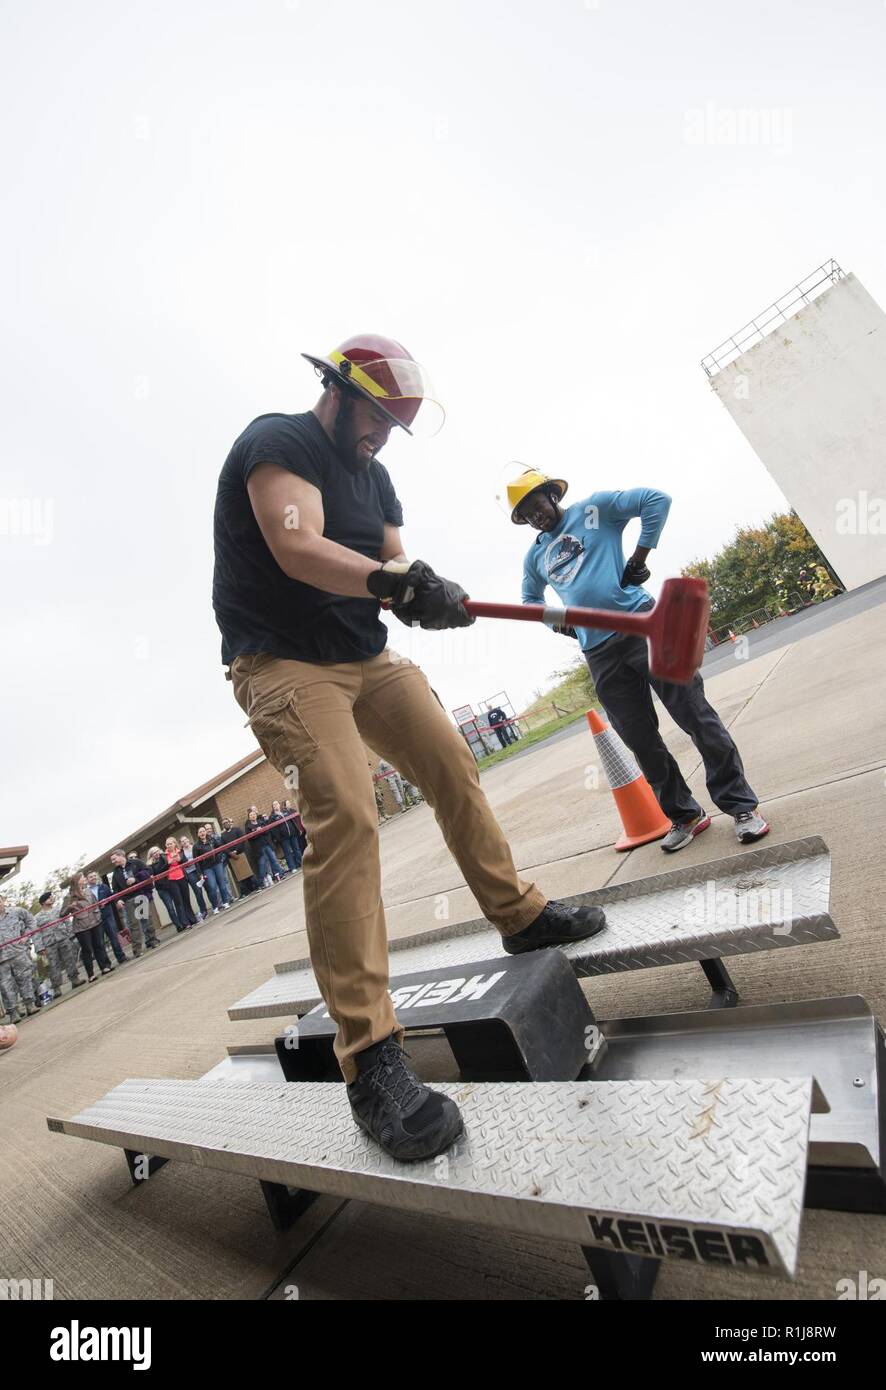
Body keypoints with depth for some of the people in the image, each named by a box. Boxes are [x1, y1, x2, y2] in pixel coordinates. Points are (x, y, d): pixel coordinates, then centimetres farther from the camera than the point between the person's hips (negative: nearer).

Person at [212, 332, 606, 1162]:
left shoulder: (373, 475, 17)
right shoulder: (277, 444, -7)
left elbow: (392, 569, 9)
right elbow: (297, 549, -25)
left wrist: (425, 593, -14)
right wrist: (392, 578, -38)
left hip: (367, 657, 8)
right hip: (285, 663, -8)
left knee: (453, 769, 6)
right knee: (346, 816, -25)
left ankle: (520, 915, 25)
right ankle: (369, 1060, -21)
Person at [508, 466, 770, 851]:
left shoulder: (594, 508, 5)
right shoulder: (535, 555, 18)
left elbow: (657, 499, -3)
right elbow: (531, 598, 35)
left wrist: (638, 559, -7)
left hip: (642, 627, -4)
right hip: (599, 653, 5)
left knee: (696, 716, -3)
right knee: (641, 741, 7)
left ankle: (741, 805, 11)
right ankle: (685, 815, 23)